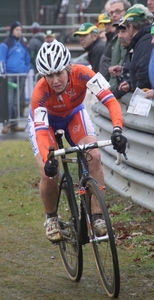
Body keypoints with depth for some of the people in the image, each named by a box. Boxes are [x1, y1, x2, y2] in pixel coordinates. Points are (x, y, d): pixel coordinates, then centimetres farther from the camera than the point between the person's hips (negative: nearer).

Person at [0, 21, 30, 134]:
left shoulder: (23, 44, 15)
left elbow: (27, 60, 21)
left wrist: (26, 71, 11)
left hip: (21, 76, 5)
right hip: (10, 76, -5)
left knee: (16, 101, 9)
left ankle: (14, 124, 13)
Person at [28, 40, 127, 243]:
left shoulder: (81, 74, -35)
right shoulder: (40, 92, -37)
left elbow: (111, 101, -39)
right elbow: (41, 131, -42)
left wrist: (117, 130, -56)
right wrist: (47, 160, -59)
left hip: (74, 114, 2)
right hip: (45, 119, -2)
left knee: (94, 158, -24)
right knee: (49, 174, -19)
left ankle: (96, 217, -15)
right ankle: (51, 218, 10)